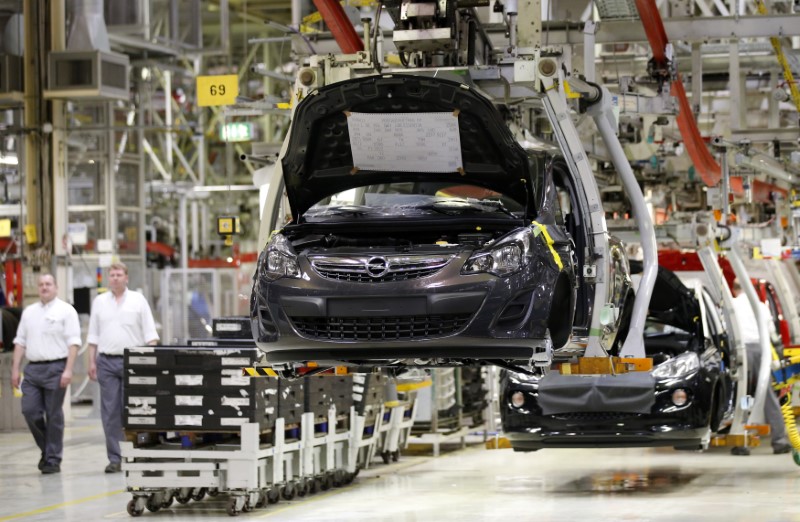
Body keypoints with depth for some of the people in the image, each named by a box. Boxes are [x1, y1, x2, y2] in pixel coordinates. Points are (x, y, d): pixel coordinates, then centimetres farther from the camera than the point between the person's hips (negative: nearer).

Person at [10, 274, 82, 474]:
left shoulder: (66, 311, -1)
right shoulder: (29, 312, 15)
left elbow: (73, 342, -7)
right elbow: (20, 342, 16)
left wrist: (68, 370, -15)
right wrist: (15, 369, 8)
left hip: (55, 368, -5)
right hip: (33, 368, 5)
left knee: (54, 416, -1)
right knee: (30, 411, -2)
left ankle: (53, 459, 6)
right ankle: (46, 448, 18)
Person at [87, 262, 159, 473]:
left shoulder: (138, 300, 5)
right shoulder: (99, 302, 11)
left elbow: (150, 333, 2)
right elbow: (93, 335, 13)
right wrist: (92, 361, 5)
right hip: (107, 361, 2)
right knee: (110, 412, -1)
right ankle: (114, 458, 1)